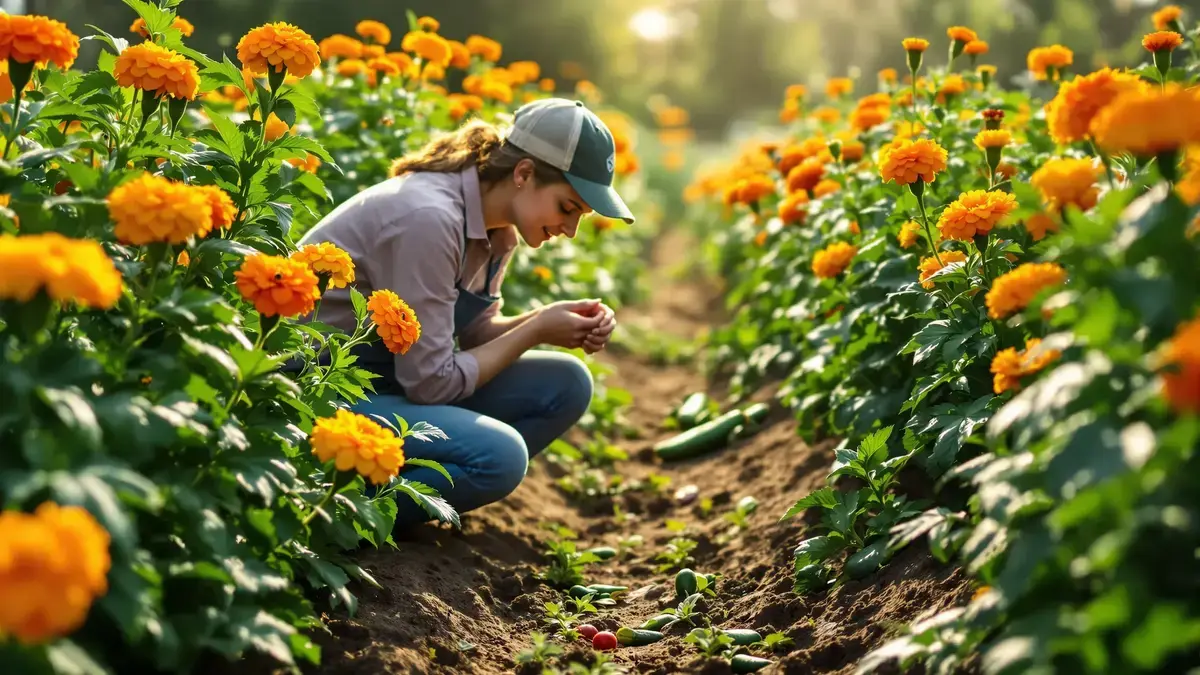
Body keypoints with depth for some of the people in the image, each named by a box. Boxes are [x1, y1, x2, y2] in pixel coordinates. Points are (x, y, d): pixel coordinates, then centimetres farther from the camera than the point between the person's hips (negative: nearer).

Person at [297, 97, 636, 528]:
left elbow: (474, 332, 8)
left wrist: (559, 320, -8)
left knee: (566, 385, -1)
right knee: (499, 454, -28)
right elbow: (430, 382, -24)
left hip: (389, 376, 10)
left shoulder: (496, 224, 1)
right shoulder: (429, 218, -27)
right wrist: (537, 329, -15)